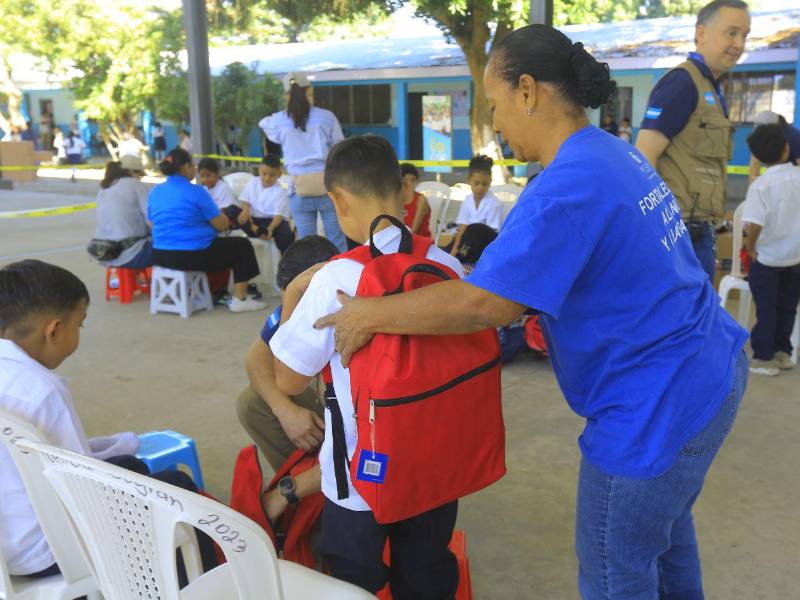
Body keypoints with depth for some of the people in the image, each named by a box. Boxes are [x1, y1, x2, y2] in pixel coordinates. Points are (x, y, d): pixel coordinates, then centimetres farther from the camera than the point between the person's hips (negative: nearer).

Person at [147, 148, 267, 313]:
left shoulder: (155, 192, 7)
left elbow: (152, 224, 19)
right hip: (192, 255, -8)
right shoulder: (196, 191, -12)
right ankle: (240, 300, 8)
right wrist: (221, 216, 15)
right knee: (242, 246, 12)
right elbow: (222, 225, -10)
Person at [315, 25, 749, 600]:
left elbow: (484, 303, -28)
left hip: (658, 405, -10)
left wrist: (370, 314, -18)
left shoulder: (570, 182, -25)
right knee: (665, 523, 31)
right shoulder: (617, 153, 7)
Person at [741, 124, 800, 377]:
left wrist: (750, 247, -12)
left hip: (767, 257, -4)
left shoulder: (761, 185, -19)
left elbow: (754, 224, -28)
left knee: (766, 309, 7)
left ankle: (764, 358, 14)